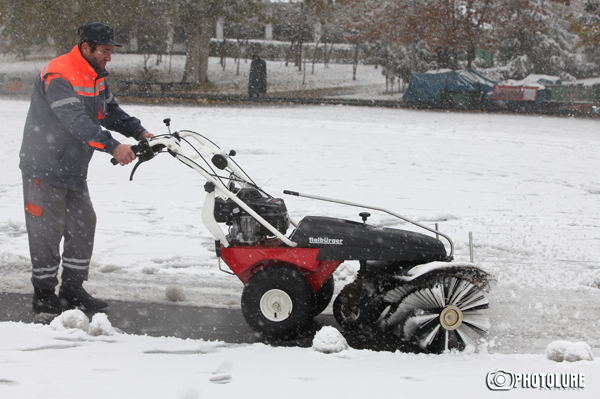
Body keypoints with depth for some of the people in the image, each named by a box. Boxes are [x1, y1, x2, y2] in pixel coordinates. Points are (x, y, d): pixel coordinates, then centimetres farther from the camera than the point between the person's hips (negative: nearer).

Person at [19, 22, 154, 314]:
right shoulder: (58, 76, -24)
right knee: (47, 232, -2)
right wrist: (112, 147, -41)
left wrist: (139, 132, -1)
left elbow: (110, 111, 15)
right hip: (45, 168, -9)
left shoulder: (96, 76, 7)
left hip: (74, 169, 9)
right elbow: (76, 121, -34)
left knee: (83, 225, 9)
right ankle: (44, 296, 8)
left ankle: (72, 289, 19)